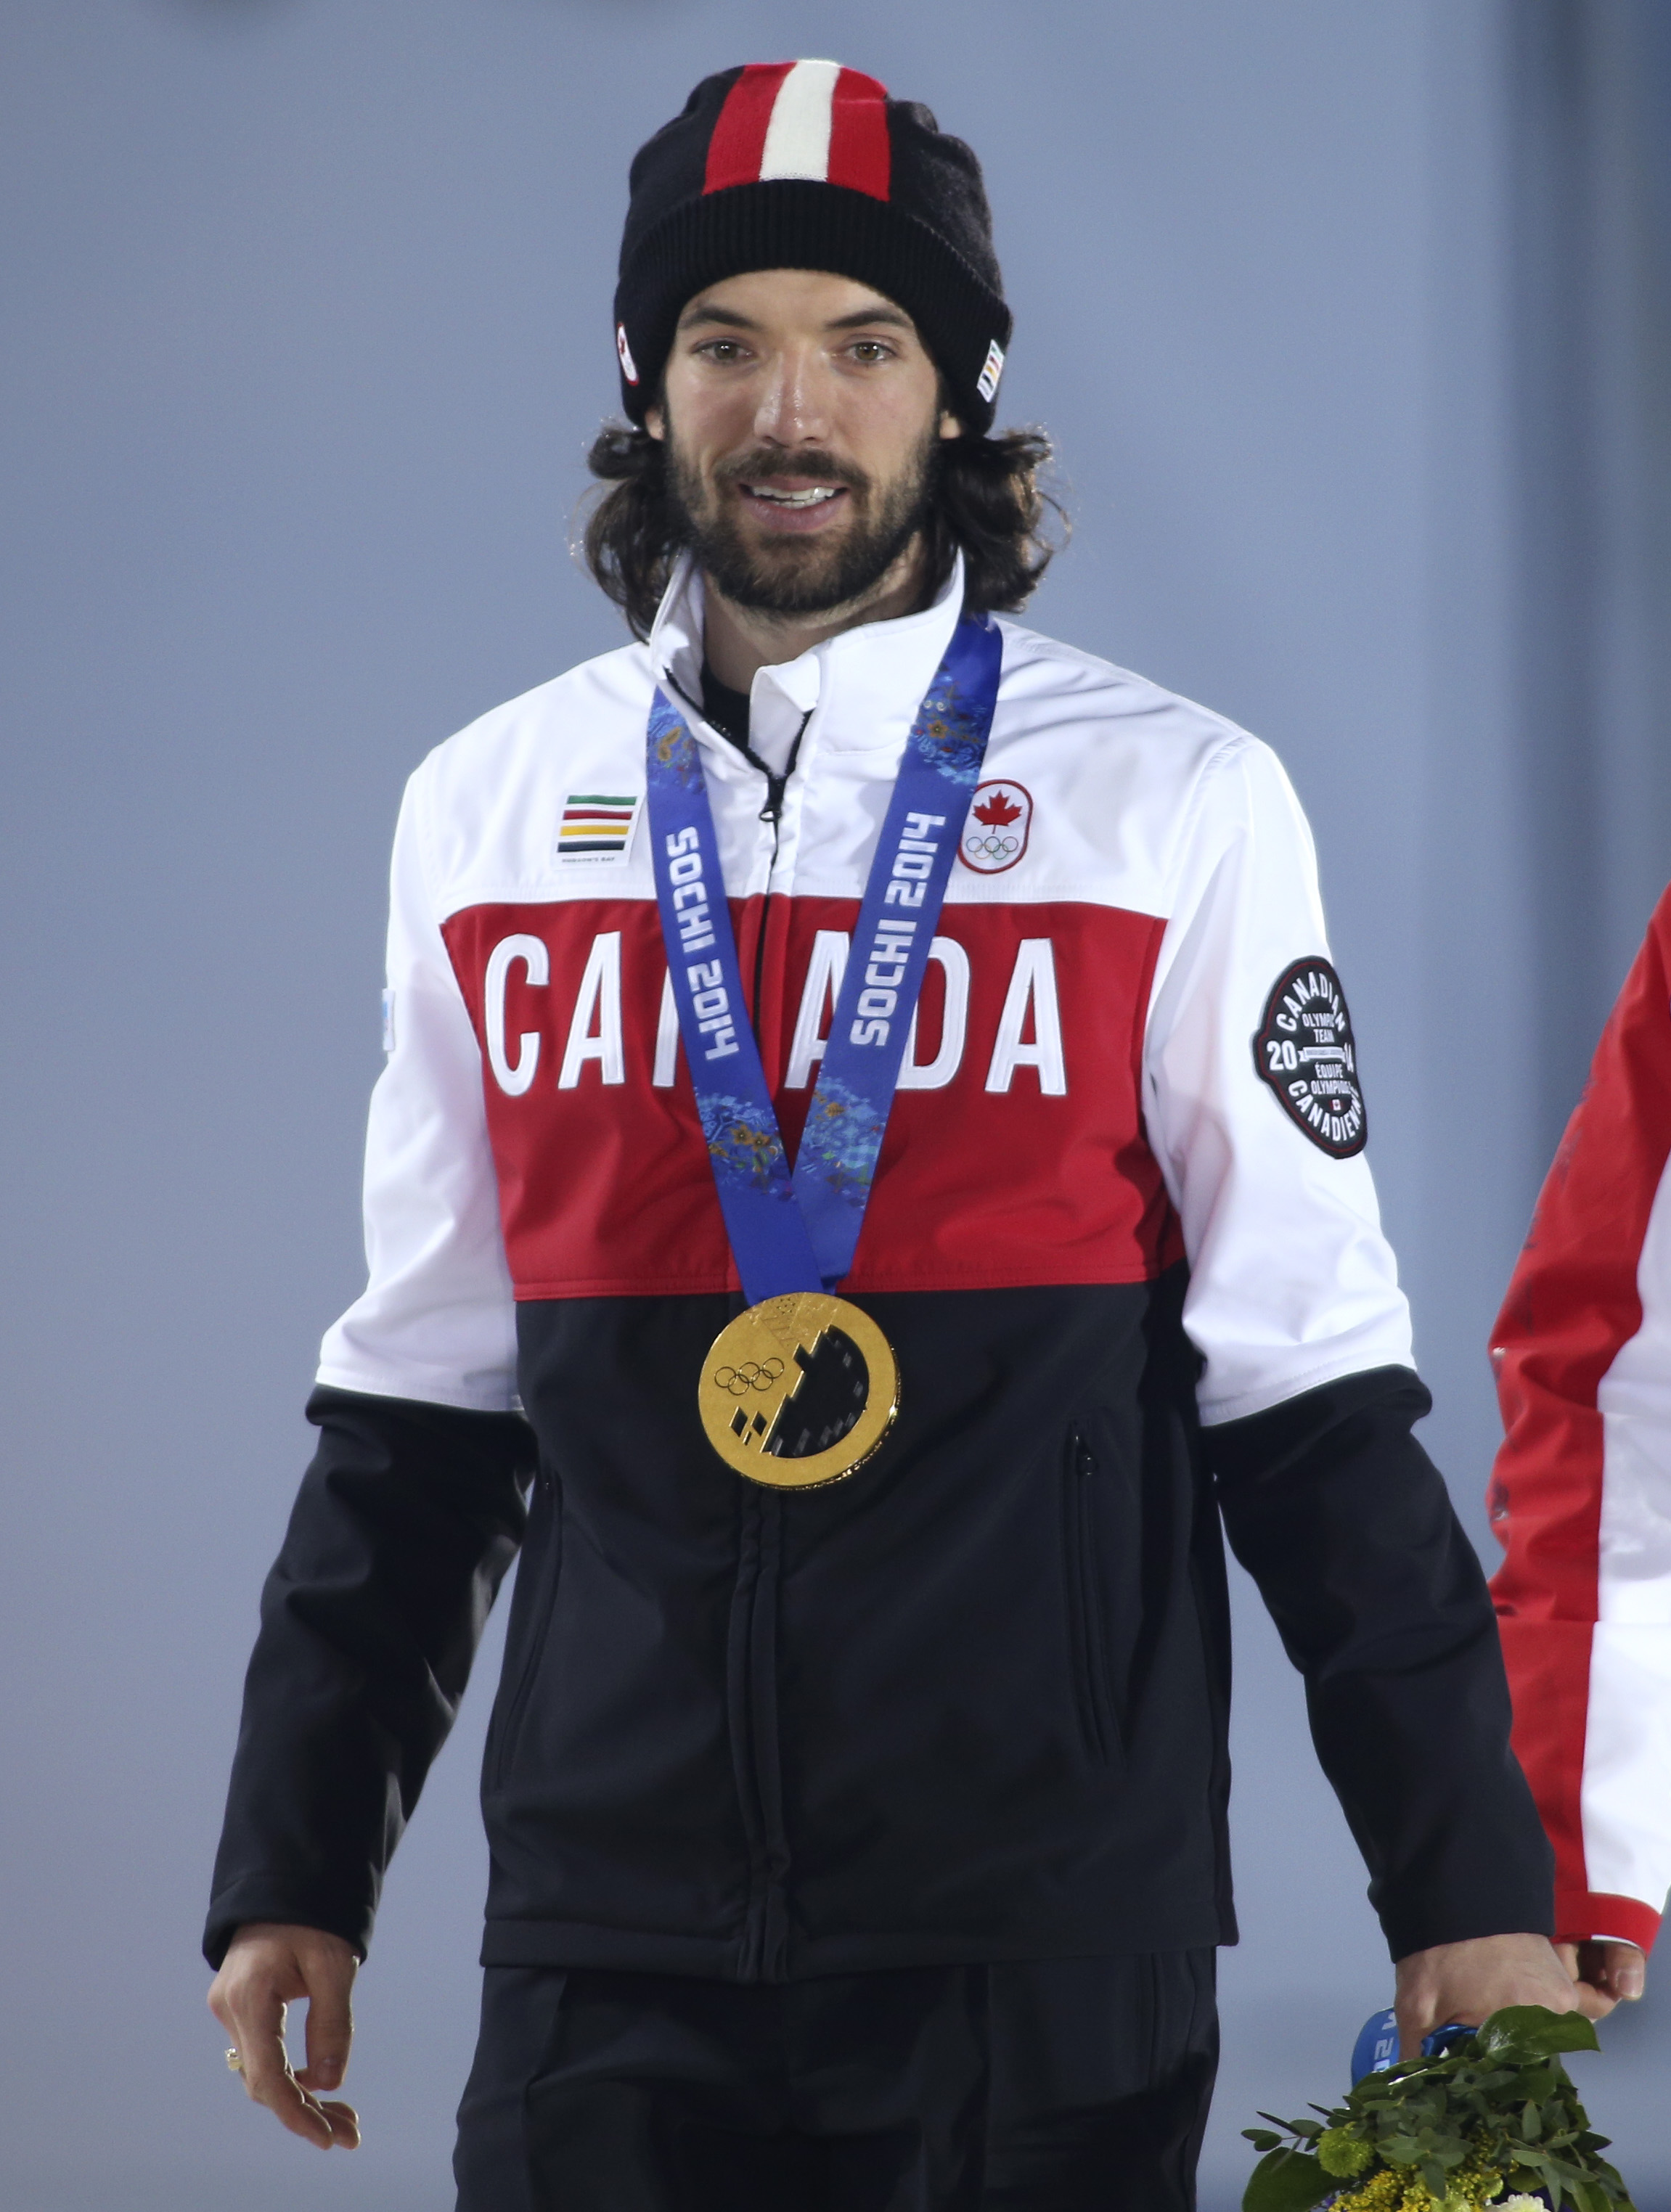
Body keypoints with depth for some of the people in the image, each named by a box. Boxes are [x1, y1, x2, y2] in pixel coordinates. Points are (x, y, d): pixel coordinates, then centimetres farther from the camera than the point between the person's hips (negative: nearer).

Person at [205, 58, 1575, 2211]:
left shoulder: (1177, 805, -1)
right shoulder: (486, 813, 8)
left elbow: (1312, 1404, 0)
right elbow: (417, 1403, 14)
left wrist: (1470, 1889, -3)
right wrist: (291, 1872, 11)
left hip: (1046, 1952, -2)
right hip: (609, 1944, 2)